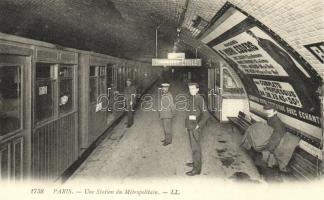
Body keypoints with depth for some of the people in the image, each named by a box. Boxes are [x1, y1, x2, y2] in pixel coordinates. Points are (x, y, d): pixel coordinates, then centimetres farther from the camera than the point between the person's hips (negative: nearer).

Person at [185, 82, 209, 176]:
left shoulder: (200, 99, -14)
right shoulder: (190, 99, 11)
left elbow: (205, 114, -16)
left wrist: (199, 125, -16)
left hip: (195, 128, -8)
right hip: (189, 127, 8)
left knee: (195, 147, -5)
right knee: (193, 146, 19)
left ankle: (197, 169, 1)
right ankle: (195, 162, 34)